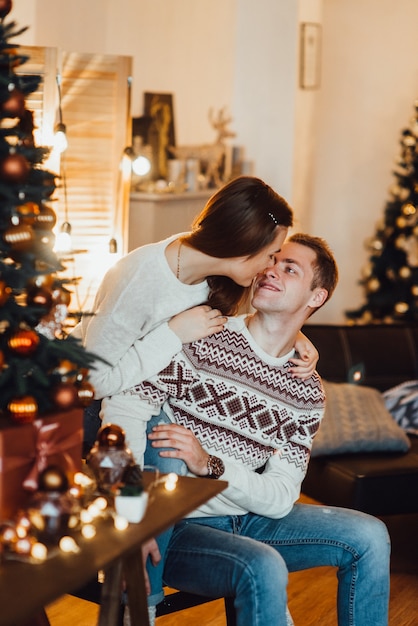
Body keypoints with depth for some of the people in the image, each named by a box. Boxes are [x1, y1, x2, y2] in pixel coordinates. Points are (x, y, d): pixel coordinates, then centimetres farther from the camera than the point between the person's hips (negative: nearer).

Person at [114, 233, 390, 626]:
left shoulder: (307, 392, 3)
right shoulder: (200, 341, -12)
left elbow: (280, 499, -4)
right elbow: (123, 417, -17)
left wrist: (209, 464, -23)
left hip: (247, 517, 6)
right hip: (175, 526, -6)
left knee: (369, 537, -3)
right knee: (264, 567, -33)